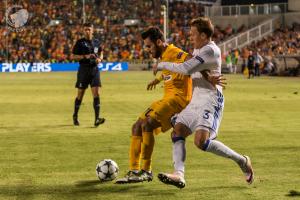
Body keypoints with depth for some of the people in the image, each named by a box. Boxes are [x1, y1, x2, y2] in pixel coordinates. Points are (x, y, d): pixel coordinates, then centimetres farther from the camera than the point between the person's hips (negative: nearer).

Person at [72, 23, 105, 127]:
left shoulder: (96, 42, 9)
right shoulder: (80, 42, -2)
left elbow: (101, 53, 23)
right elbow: (74, 56, -4)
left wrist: (100, 58, 1)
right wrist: (85, 56, -17)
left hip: (94, 69, 2)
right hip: (83, 70, -2)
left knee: (96, 93, -9)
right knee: (80, 94, 6)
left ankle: (97, 119, -14)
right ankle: (75, 116, 26)